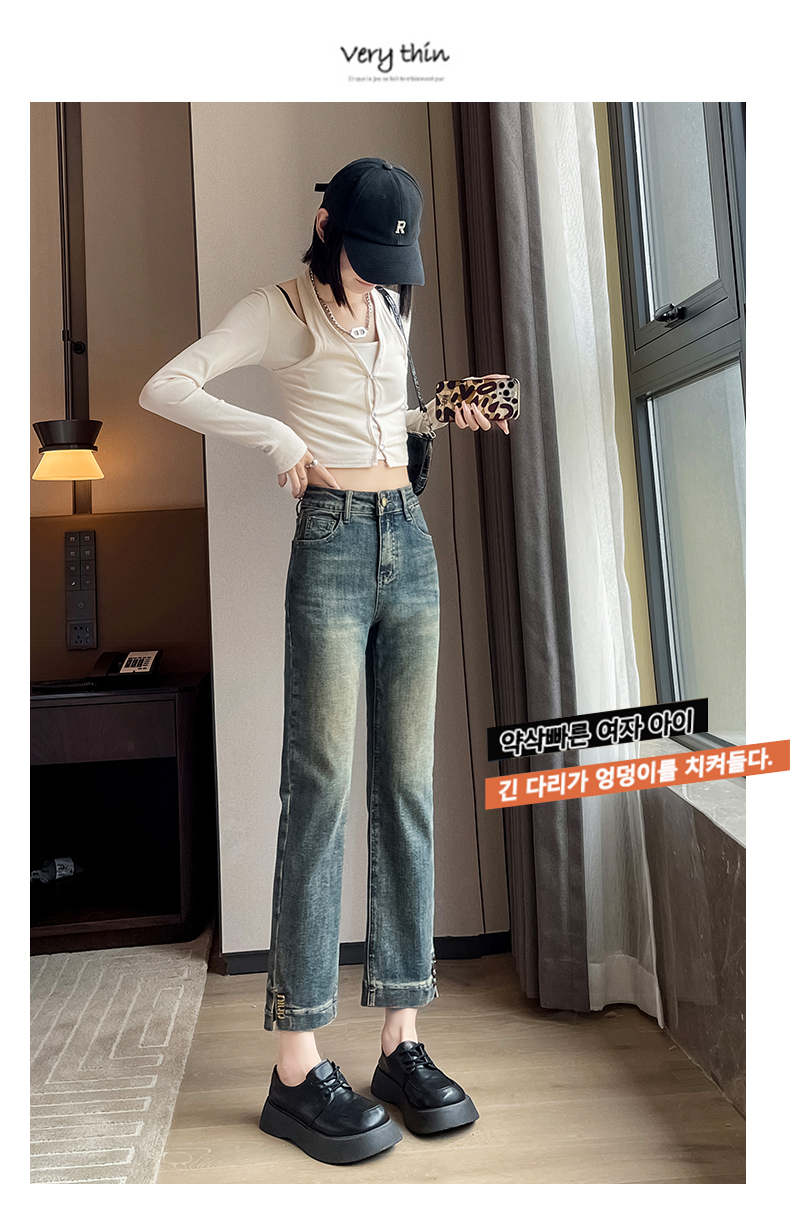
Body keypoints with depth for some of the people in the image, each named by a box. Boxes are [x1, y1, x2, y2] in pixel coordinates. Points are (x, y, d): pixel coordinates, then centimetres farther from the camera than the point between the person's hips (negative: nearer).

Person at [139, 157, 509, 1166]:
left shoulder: (392, 313, 22)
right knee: (322, 784, -9)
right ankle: (297, 1068, 3)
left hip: (409, 537, 7)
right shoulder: (281, 309, 3)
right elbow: (163, 388, -8)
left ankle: (402, 1039, 12)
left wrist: (438, 417, 18)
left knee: (407, 784, 2)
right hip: (332, 543, -6)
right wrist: (274, 437, -16)